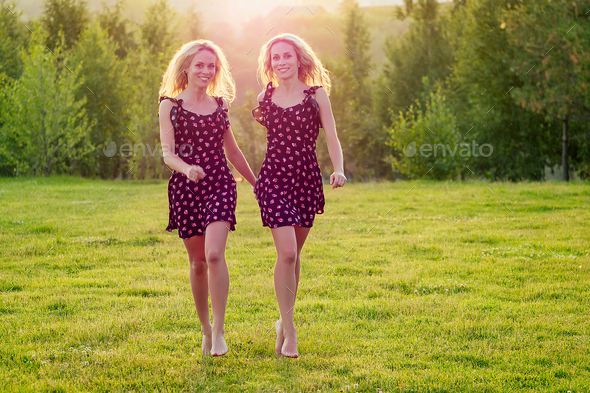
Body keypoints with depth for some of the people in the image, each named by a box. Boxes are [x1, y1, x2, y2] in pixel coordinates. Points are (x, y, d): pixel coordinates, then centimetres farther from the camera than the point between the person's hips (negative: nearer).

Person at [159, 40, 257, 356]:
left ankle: (219, 331, -14)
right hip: (186, 188, -1)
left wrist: (257, 184, 25)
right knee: (197, 262, 5)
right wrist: (186, 168, -27)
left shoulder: (219, 104, 12)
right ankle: (205, 329, 22)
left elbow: (232, 150, 22)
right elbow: (167, 152, -6)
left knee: (214, 254, -18)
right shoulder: (171, 105, 3)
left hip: (220, 184, 1)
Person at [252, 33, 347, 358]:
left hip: (307, 178, 1)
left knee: (294, 254, 8)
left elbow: (331, 137, -4)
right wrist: (258, 120, 10)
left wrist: (338, 170, -17)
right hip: (274, 177, 0)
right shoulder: (265, 98, 7)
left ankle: (284, 321, 27)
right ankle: (289, 331, -8)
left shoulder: (316, 94, 2)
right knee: (286, 252, -14)